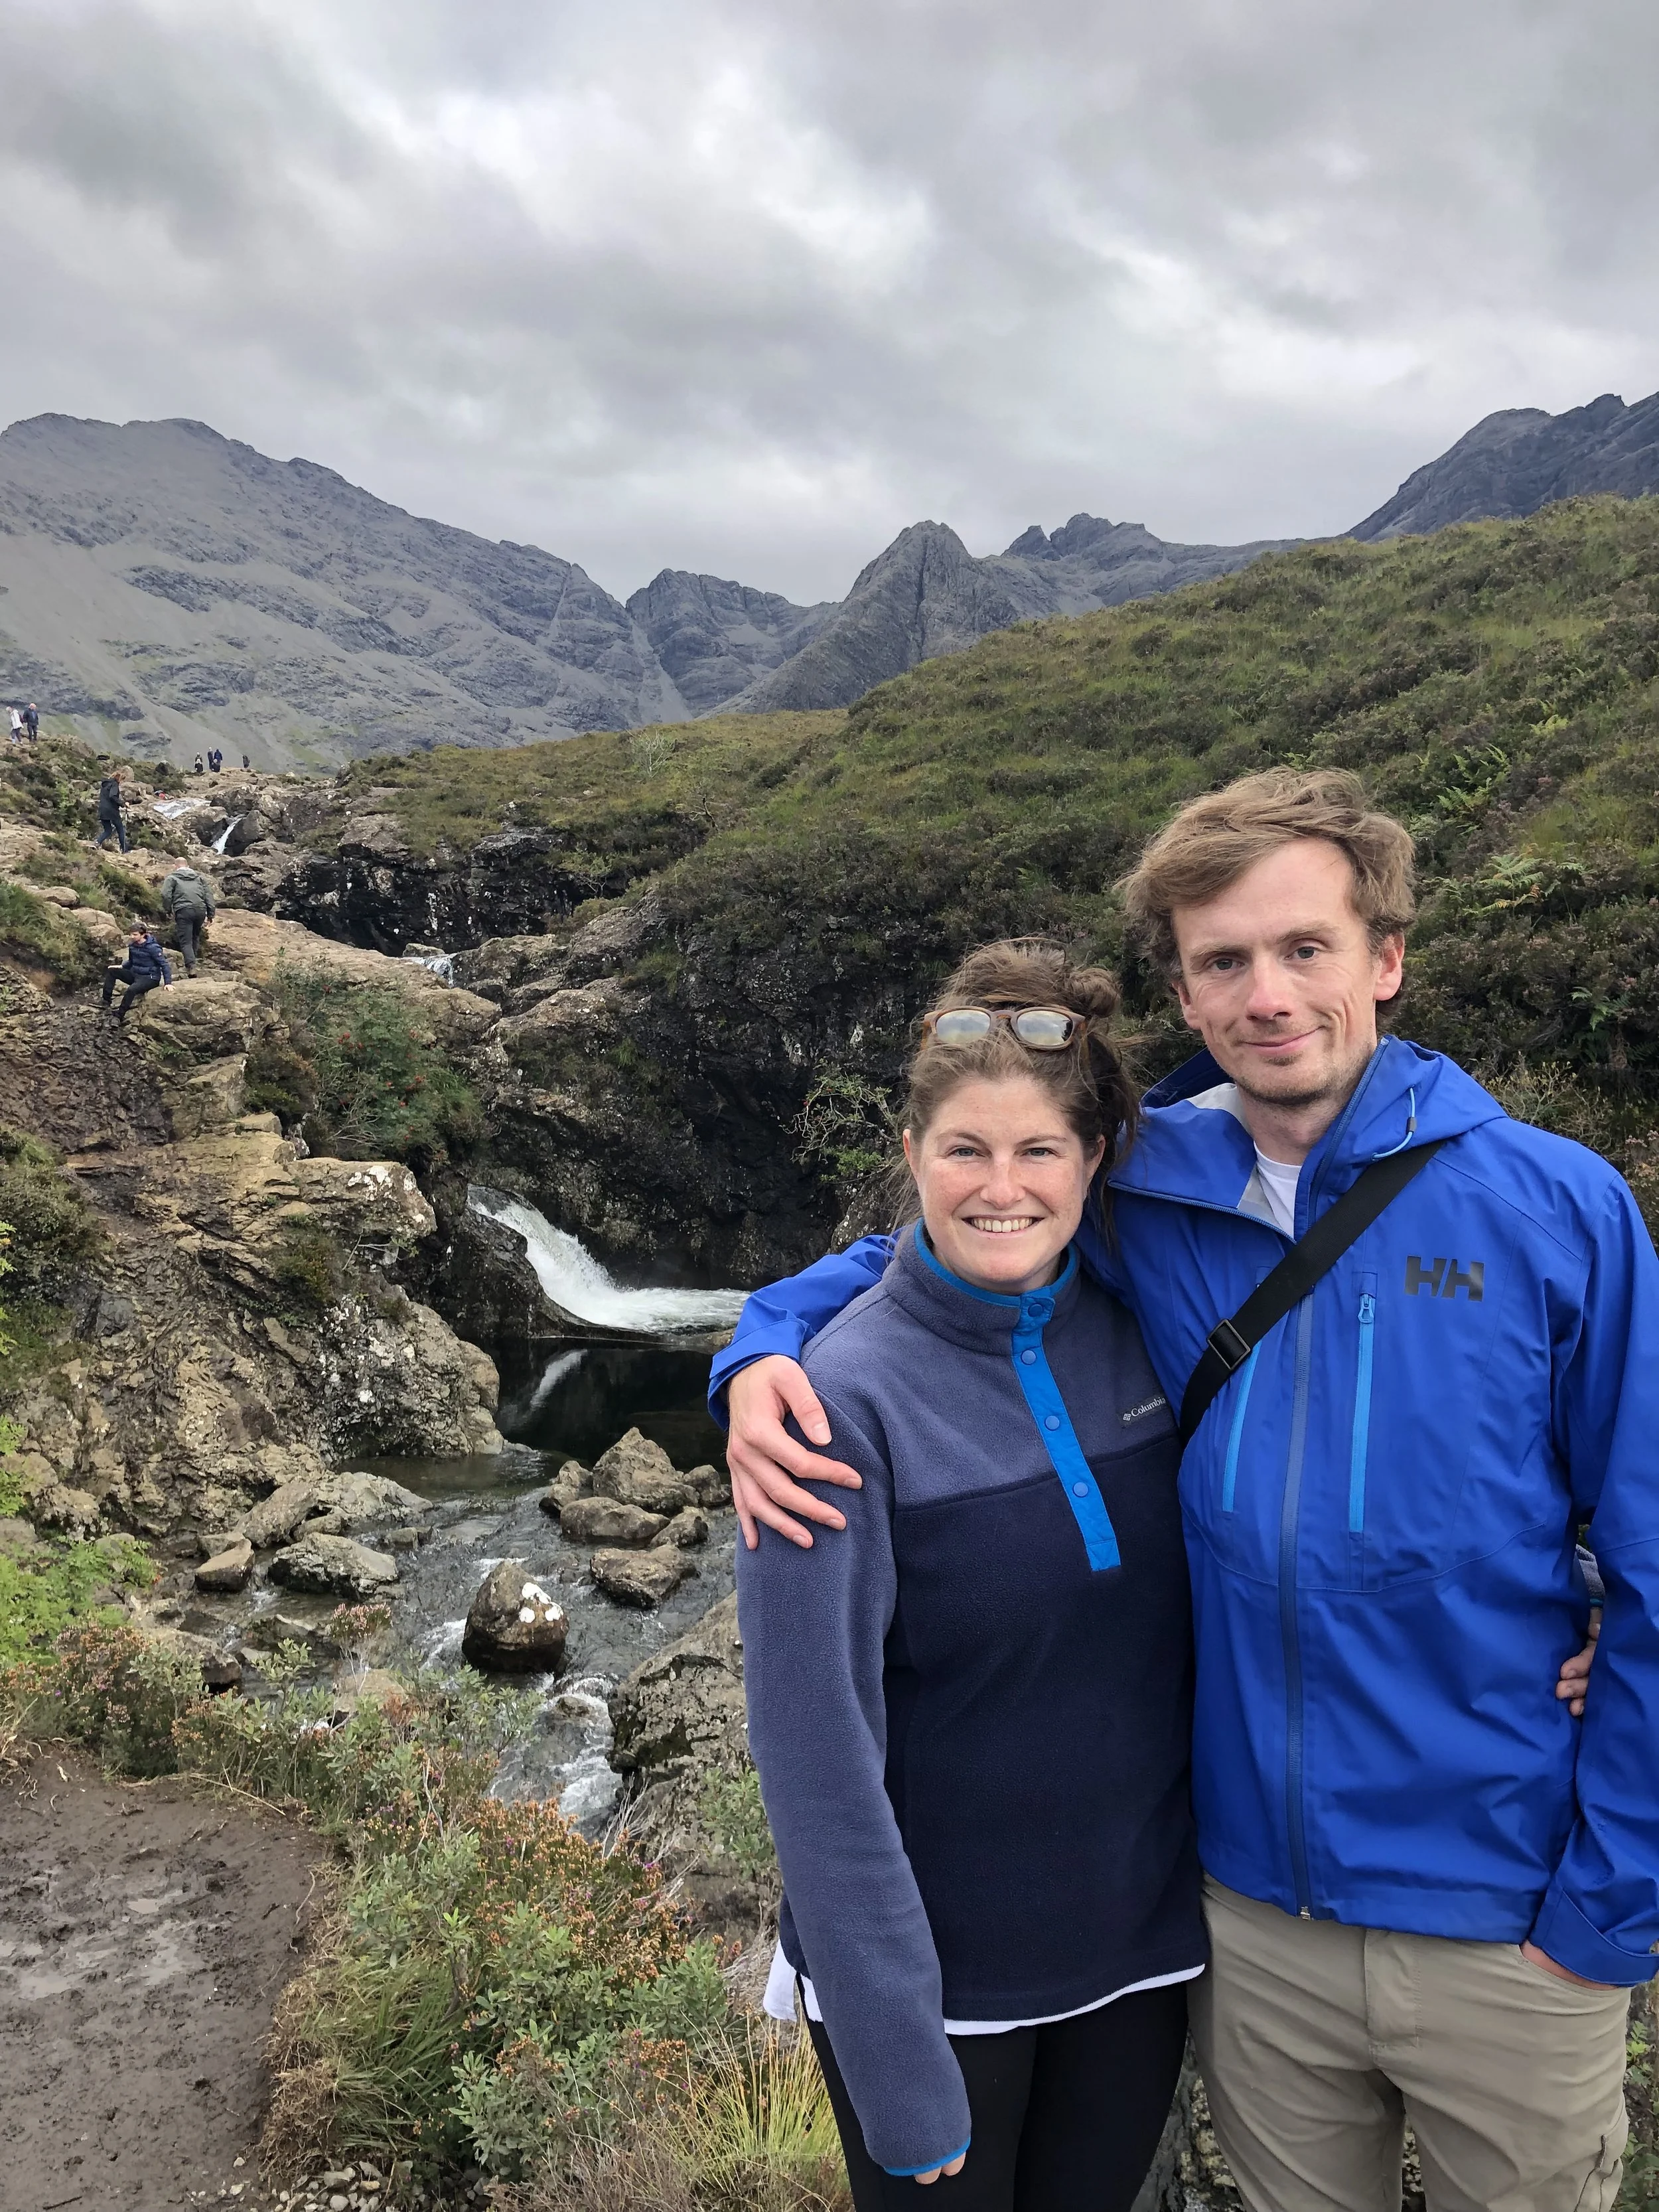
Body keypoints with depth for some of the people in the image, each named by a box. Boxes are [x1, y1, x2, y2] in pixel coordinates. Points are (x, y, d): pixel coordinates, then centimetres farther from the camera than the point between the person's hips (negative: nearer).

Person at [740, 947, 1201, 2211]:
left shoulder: (1139, 1336, -8)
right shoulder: (845, 1401, -22)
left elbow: (1185, 1619, 6)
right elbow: (819, 1757, -19)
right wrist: (899, 2078, -15)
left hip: (1141, 1942, 4)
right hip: (943, 1983, -4)